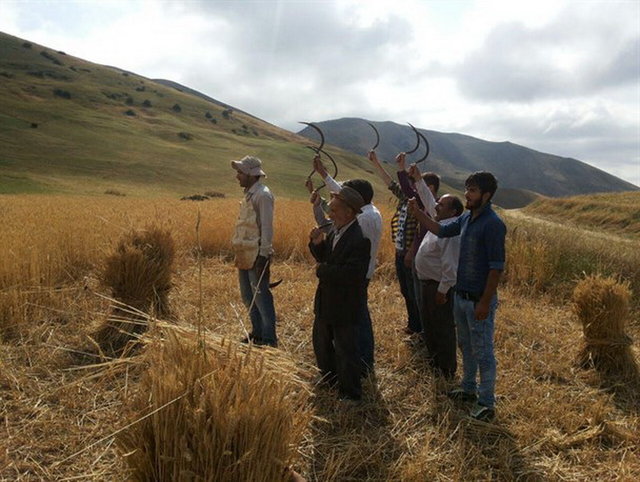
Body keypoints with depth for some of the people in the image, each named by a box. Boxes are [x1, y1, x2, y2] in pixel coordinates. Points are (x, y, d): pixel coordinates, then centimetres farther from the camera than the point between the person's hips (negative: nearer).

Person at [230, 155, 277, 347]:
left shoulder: (263, 195, -12)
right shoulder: (249, 194, 16)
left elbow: (267, 227, -17)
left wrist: (264, 254, -21)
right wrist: (239, 254, 19)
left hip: (257, 257, -10)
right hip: (245, 256, 10)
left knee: (261, 296, -4)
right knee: (248, 296, 16)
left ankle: (269, 338, 5)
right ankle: (257, 333, 28)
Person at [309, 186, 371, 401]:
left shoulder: (359, 240, -25)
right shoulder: (335, 231, 1)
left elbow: (352, 274, -31)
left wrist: (322, 270, -22)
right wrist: (317, 244, -8)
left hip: (344, 306, -9)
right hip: (325, 301, 9)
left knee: (345, 349, 6)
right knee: (321, 343, 25)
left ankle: (350, 393, 25)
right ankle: (329, 380, 47)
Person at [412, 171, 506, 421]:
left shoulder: (493, 224, -19)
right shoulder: (467, 218, 5)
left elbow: (496, 267, -20)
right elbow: (441, 230, 20)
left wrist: (485, 303, -20)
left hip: (479, 300, -8)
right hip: (461, 296, 8)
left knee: (483, 352, 4)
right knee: (466, 346, 21)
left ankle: (486, 402, 18)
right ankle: (469, 388, 38)